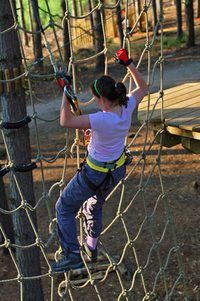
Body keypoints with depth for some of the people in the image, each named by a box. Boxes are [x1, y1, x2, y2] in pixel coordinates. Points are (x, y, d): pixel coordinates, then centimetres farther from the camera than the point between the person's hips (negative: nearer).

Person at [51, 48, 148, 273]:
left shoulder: (102, 119, -36)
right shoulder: (127, 107, -15)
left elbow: (65, 121, -37)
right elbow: (143, 88, 6)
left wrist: (65, 93, -29)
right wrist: (128, 64, 4)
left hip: (95, 174, -8)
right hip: (117, 170, 8)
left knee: (64, 208, 12)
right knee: (95, 205, 32)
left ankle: (72, 255, 14)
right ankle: (91, 246, 47)